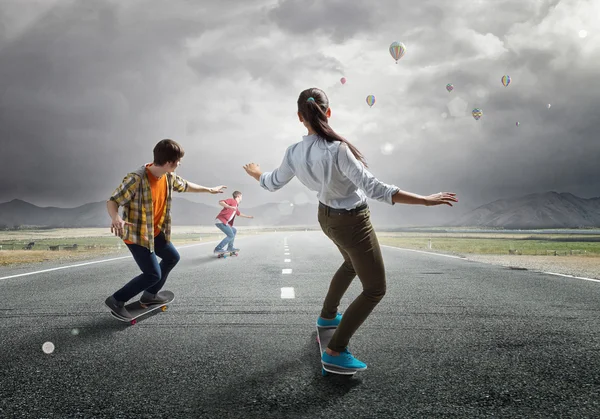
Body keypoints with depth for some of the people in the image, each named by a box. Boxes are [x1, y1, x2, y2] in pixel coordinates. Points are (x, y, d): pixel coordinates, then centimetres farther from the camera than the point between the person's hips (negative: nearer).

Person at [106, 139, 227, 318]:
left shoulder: (169, 176, -5)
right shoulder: (136, 179, -29)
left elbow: (185, 186, 16)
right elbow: (112, 202, -25)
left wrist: (209, 190, 28)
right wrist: (116, 218, -47)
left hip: (156, 231, 9)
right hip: (136, 235, -9)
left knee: (172, 257, 23)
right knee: (153, 274, -10)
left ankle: (150, 294, 36)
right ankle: (116, 300, 7)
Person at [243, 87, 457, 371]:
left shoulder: (294, 153, -12)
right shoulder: (337, 149, -32)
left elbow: (273, 183, 5)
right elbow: (374, 189, -34)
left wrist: (255, 172, 28)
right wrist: (426, 200, -28)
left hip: (327, 217, 8)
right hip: (352, 223, -7)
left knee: (352, 264, 35)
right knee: (375, 290, 8)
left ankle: (327, 315, 51)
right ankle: (335, 350, 8)